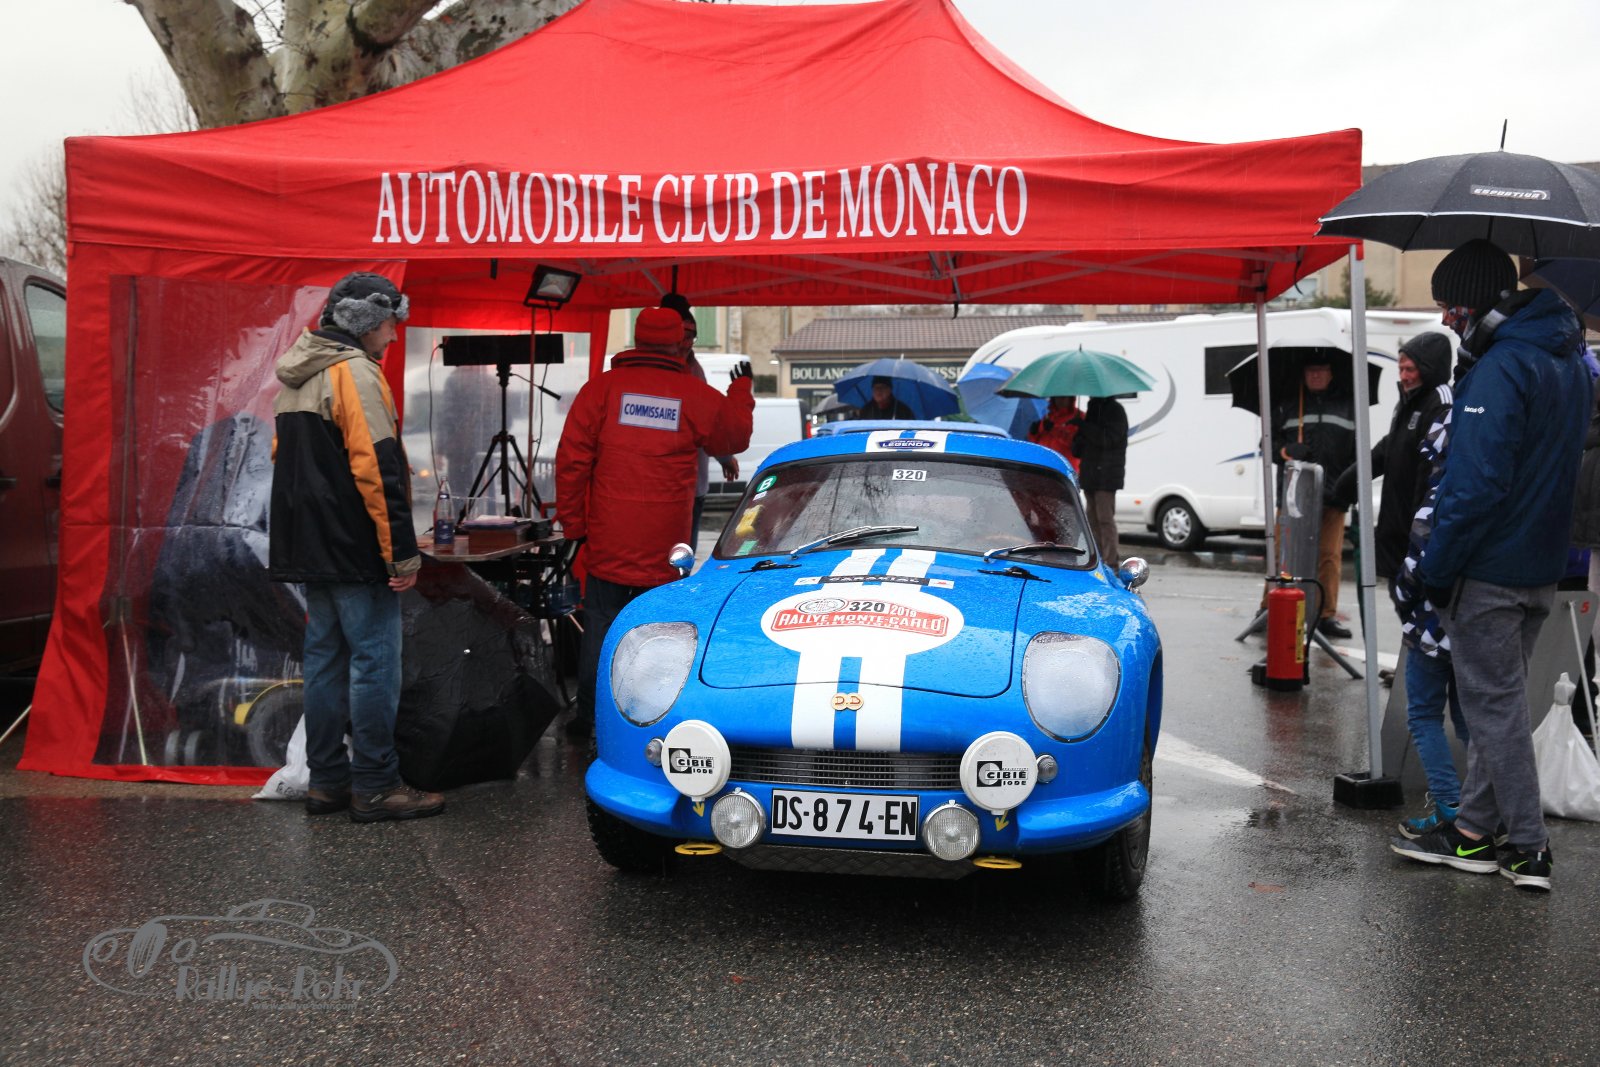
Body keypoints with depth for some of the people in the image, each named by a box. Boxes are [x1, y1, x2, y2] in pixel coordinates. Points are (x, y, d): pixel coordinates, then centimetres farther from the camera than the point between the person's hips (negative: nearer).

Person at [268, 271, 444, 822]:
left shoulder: (295, 375, 17)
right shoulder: (354, 371, -14)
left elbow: (286, 461, 24)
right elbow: (378, 469, -21)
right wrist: (403, 551, -19)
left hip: (310, 546, 10)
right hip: (356, 550, -10)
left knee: (325, 658, 13)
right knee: (374, 660, -4)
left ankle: (327, 780, 19)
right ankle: (375, 786, 0)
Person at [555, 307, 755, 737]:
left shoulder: (601, 388, -2)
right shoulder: (697, 396, -1)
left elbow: (572, 459, -3)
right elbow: (735, 437, 17)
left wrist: (572, 523, 5)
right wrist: (741, 391, 34)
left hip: (607, 540, 0)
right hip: (665, 546, 0)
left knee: (600, 625, 10)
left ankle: (587, 717, 14)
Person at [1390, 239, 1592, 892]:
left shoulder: (1500, 368, -19)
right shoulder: (1568, 361, 12)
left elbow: (1478, 483, -25)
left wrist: (1438, 567, -19)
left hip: (1489, 570, -9)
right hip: (1542, 568, 9)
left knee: (1495, 703, 0)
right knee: (1498, 698, 15)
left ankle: (1529, 848, 6)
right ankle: (1473, 832, 23)